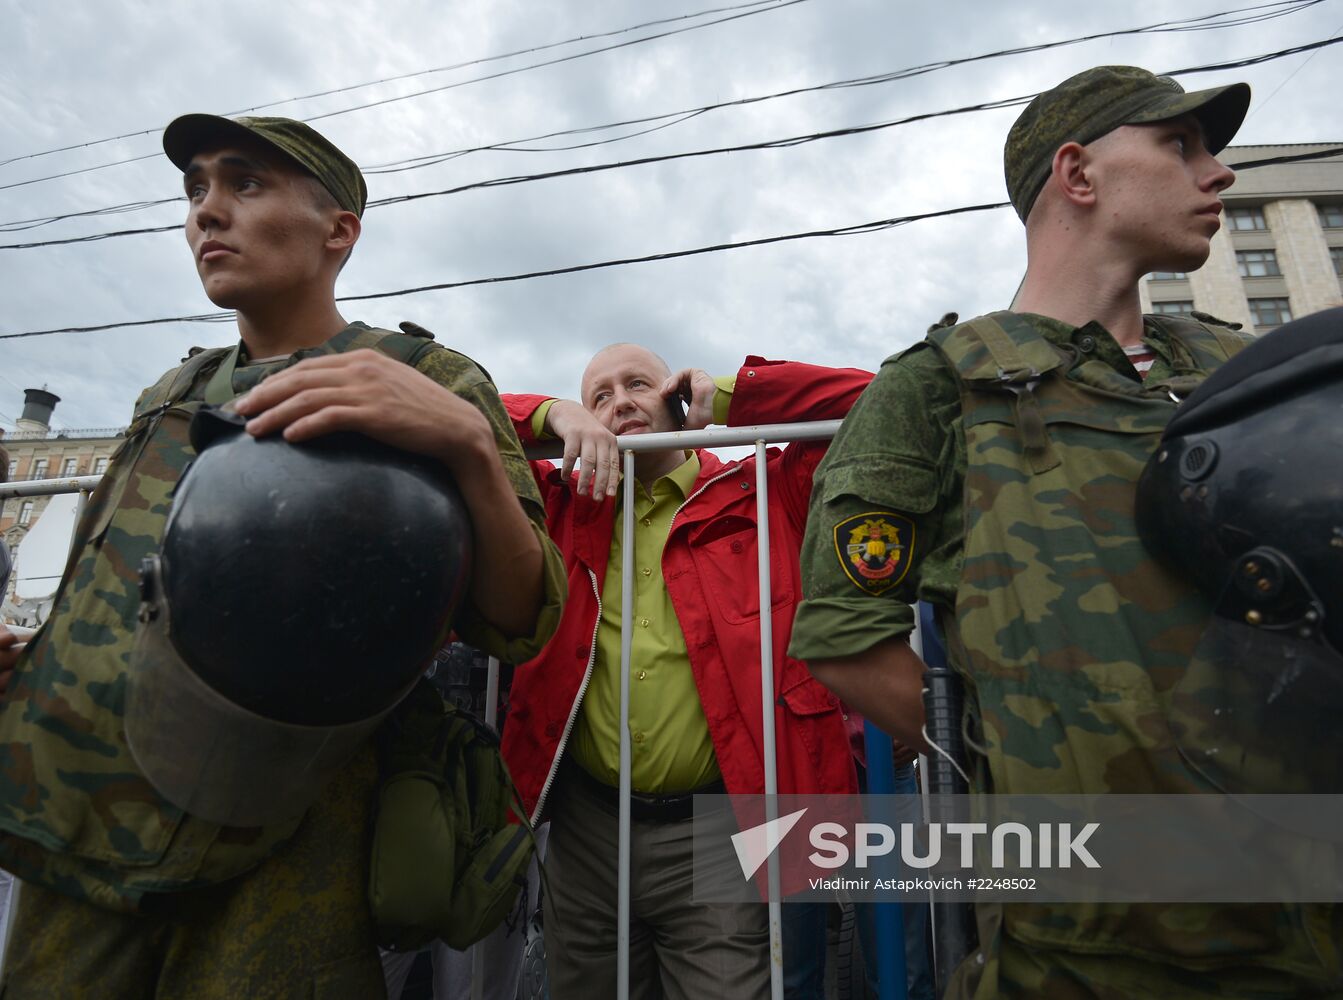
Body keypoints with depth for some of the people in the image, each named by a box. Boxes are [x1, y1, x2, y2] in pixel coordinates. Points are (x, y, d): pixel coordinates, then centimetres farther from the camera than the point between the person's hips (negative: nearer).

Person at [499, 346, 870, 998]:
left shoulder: (763, 493, 2)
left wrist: (726, 396, -4)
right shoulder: (564, 504, 9)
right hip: (586, 829, 4)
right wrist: (556, 415, -7)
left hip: (718, 830, -3)